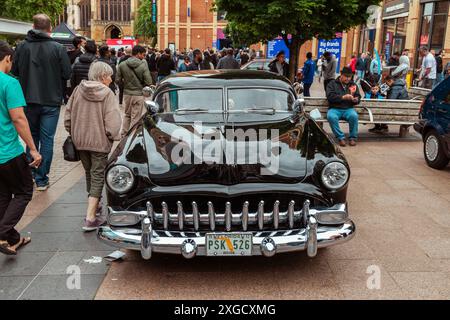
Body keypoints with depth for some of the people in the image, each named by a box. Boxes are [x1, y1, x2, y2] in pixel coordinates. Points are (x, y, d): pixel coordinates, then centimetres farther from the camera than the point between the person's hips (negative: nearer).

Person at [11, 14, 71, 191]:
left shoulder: (22, 47, -3)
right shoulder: (57, 48, -10)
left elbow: (14, 72, 2)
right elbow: (67, 74, -9)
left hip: (29, 101, 3)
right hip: (51, 101, -3)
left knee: (32, 137, 19)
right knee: (47, 139, 4)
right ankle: (41, 180, 6)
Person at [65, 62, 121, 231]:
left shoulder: (78, 90, -1)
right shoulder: (107, 94, -14)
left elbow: (68, 116, 2)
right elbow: (112, 123, -21)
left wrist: (74, 134, 14)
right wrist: (114, 137, -4)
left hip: (80, 141, 5)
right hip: (99, 142, -5)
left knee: (89, 173, 22)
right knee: (97, 177, 1)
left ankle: (93, 203, 41)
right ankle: (90, 218, -4)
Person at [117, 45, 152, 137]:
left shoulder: (122, 65, -5)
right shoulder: (143, 65, -15)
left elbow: (118, 80, -3)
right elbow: (148, 82, -16)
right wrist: (141, 84, 4)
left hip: (127, 93, 4)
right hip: (138, 94, -4)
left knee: (127, 115, 22)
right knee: (135, 118, 6)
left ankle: (124, 134, 28)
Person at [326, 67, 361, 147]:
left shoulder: (353, 85, 16)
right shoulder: (332, 84, 7)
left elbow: (358, 97, 13)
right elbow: (330, 96, -8)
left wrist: (356, 100, -12)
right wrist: (343, 97, -19)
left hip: (348, 109, 2)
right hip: (335, 108, -2)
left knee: (354, 116, -33)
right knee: (331, 117, -36)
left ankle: (353, 138, -15)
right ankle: (341, 138, -22)